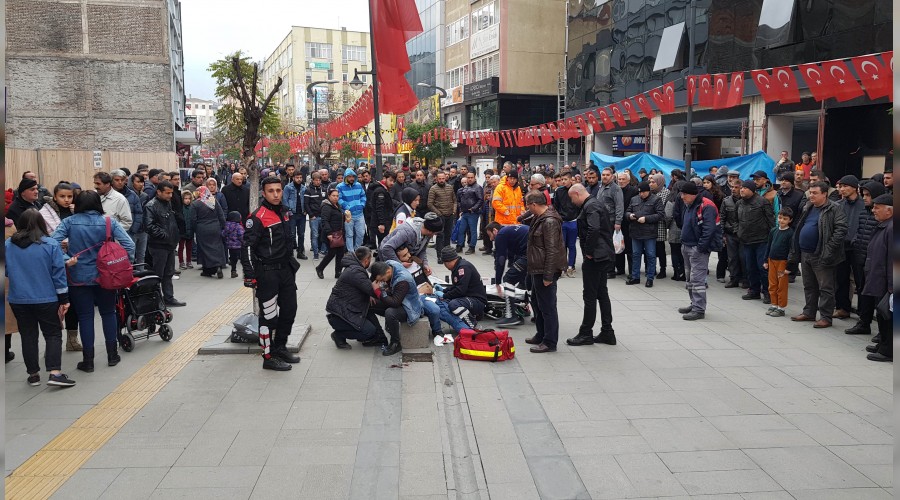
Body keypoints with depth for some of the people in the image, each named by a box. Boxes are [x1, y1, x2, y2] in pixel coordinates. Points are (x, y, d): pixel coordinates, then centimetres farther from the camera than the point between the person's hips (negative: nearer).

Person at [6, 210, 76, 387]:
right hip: (46, 299, -3)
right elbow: (58, 274, -8)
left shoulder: (8, 245, 0)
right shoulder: (51, 245, -9)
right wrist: (63, 299, -2)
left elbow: (6, 272, 11)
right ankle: (55, 373, -8)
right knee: (53, 334, 4)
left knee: (28, 336, 13)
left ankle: (33, 374, 18)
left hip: (18, 300, 3)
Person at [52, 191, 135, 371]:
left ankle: (88, 361, 11)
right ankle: (112, 355, 21)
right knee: (108, 313, 15)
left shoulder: (69, 222, -4)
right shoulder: (108, 222, -4)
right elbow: (129, 244, -13)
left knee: (85, 317, 6)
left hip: (79, 277, 0)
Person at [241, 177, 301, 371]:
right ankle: (269, 357, 9)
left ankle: (280, 348, 31)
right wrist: (250, 275, -22)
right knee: (269, 315, -2)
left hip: (286, 269, 9)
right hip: (267, 273, -9)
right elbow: (247, 246, -18)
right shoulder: (258, 217, -16)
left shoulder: (283, 212, 10)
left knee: (289, 310, 15)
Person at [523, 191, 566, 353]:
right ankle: (541, 335, 33)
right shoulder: (540, 218, 13)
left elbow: (552, 250, -24)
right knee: (537, 303, 20)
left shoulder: (550, 222, -21)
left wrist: (548, 276, -23)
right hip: (538, 270, 11)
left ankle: (550, 343, 5)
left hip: (545, 272, -11)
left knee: (547, 307, -3)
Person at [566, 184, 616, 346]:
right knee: (602, 294, 13)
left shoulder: (590, 206, -15)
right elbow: (609, 227, 23)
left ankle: (586, 334, 4)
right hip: (603, 255, 10)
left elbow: (593, 229, -29)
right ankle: (607, 332, 18)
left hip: (594, 257, -10)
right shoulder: (596, 203, 16)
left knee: (589, 296, -3)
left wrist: (588, 252, -19)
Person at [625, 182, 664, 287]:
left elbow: (661, 214, -10)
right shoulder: (634, 199, 12)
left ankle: (650, 278, 9)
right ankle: (635, 277, 20)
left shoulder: (656, 200, -3)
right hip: (636, 233, 5)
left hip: (649, 234, -5)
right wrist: (629, 215, -6)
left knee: (650, 256, 1)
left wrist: (646, 218, -17)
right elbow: (627, 212, 19)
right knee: (635, 255, 11)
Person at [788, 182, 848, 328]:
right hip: (805, 254, 8)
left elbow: (841, 229, -17)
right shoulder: (808, 209, 14)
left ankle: (826, 317, 4)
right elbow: (800, 228, 21)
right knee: (809, 286, 17)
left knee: (825, 288, -1)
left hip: (821, 256, -8)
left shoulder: (834, 209, -10)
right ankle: (809, 313, 28)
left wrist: (829, 249, -21)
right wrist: (796, 252, 15)